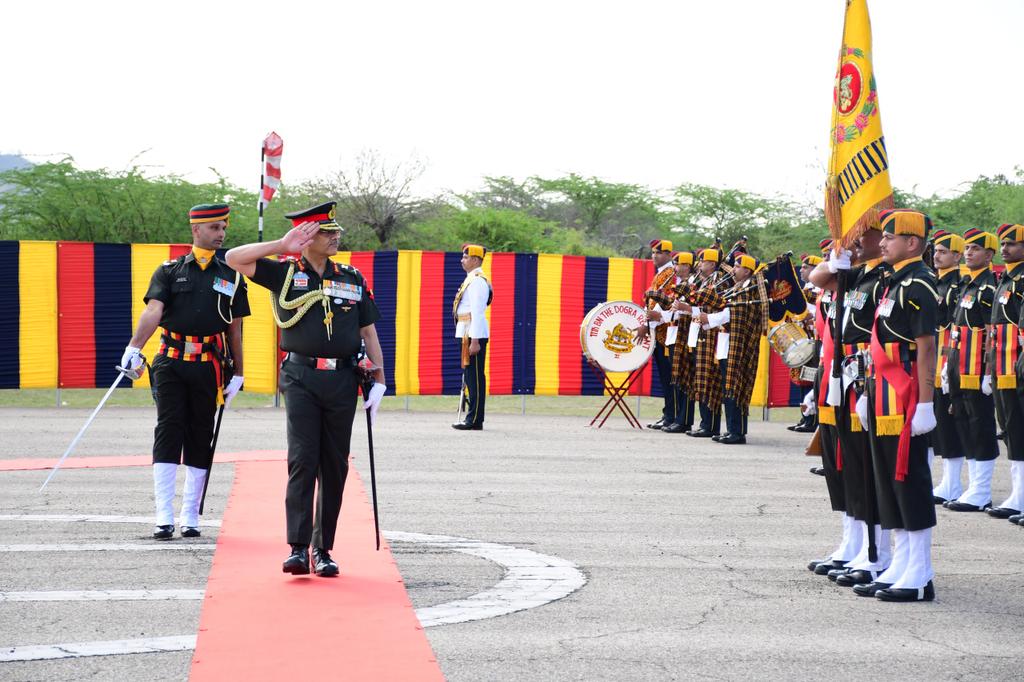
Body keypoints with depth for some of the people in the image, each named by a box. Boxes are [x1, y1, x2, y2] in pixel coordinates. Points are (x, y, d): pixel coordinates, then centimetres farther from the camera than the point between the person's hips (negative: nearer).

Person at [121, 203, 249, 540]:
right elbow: (153, 311, -10)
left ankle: (190, 517, 13)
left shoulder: (231, 277, 11)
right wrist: (134, 347, -26)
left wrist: (237, 375, 10)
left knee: (200, 440, 5)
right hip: (171, 364, -2)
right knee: (168, 433, -9)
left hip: (209, 369, 2)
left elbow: (234, 330, 13)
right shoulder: (169, 271, 5)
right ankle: (164, 518, -9)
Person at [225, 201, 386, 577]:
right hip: (301, 379, -3)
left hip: (342, 380, 3)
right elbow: (233, 259, -5)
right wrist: (282, 246, -8)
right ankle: (298, 549, -12)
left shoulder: (353, 278, 11)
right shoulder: (285, 273, 4)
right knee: (302, 461, -12)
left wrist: (379, 381, 8)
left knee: (335, 467, 5)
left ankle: (323, 550, 14)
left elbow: (369, 332, 15)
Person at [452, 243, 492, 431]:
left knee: (474, 376, -8)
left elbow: (477, 312, -20)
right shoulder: (471, 279, 17)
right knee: (470, 375, 12)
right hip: (468, 333, 10)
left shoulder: (477, 281, -14)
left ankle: (474, 420, -8)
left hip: (474, 334, -10)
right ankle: (473, 418, 17)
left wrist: (475, 341, -23)